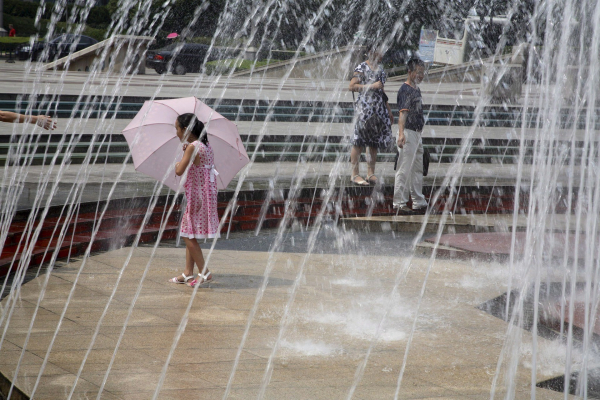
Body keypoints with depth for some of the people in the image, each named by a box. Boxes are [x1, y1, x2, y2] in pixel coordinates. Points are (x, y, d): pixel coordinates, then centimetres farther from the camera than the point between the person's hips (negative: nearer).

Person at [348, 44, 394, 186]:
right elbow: (352, 86, -12)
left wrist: (389, 110, 23)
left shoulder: (380, 68, 17)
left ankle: (371, 173, 12)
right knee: (359, 141, -7)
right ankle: (355, 174, -5)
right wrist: (372, 86, -16)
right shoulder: (362, 68, -5)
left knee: (374, 142, 7)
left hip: (379, 109, 7)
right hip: (365, 106, -7)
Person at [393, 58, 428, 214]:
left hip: (417, 134, 10)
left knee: (418, 170, 15)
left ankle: (419, 203, 23)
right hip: (408, 133, -10)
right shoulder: (405, 89, -14)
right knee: (404, 170, -8)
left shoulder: (416, 89, 16)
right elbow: (403, 112, -25)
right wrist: (401, 133, -35)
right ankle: (399, 203, -4)